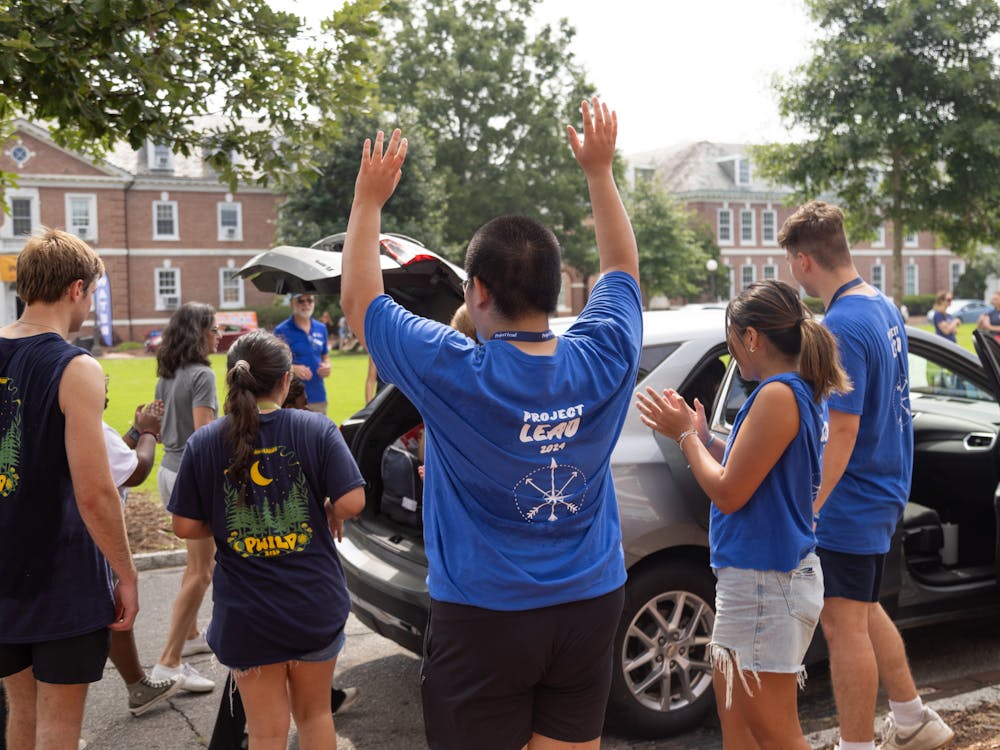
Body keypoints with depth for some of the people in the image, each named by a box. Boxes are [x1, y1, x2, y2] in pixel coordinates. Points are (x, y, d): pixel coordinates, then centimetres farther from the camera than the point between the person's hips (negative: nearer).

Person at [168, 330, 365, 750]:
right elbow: (352, 502, -15)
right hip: (315, 605, 0)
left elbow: (185, 527, -3)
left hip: (246, 615, 0)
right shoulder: (316, 430, -9)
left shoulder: (203, 444, -5)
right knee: (315, 715, 21)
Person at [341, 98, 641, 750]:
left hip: (485, 620, -4)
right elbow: (622, 266, 12)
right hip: (590, 609, 4)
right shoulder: (602, 360, -8)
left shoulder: (456, 374, -19)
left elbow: (360, 299, -3)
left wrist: (370, 200, 6)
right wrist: (600, 170, 18)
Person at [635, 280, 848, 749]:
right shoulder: (803, 392, 9)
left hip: (766, 584, -10)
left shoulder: (778, 394, -21)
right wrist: (701, 436, 7)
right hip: (753, 575, 10)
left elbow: (729, 493, -19)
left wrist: (685, 435, -6)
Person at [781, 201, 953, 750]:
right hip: (884, 489, 10)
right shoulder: (884, 307, 7)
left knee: (844, 624, 3)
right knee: (863, 611, 24)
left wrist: (806, 509, -22)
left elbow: (843, 430, -25)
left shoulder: (842, 325, -23)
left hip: (849, 500, -10)